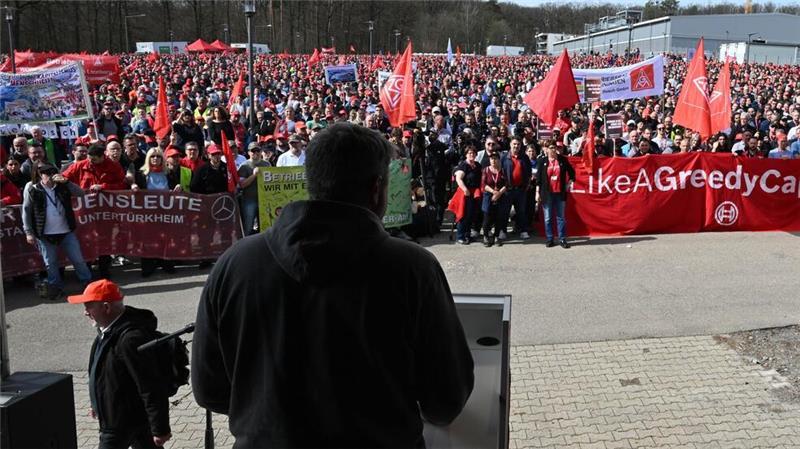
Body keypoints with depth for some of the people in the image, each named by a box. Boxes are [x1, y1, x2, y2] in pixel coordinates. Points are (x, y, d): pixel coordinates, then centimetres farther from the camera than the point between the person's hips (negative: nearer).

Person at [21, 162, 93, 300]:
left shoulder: (62, 186, 0)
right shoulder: (32, 189, -6)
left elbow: (80, 193, -6)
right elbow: (26, 211, -3)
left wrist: (66, 182, -19)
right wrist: (29, 232, -6)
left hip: (66, 231, 2)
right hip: (45, 234, -1)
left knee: (78, 259, 8)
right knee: (50, 263, 10)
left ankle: (89, 283, 21)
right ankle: (56, 287, 26)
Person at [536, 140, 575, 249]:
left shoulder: (563, 160, 2)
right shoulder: (542, 161, 0)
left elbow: (571, 172, 16)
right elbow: (538, 178, 1)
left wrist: (570, 181, 6)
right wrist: (537, 192, -2)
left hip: (560, 193, 1)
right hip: (547, 194, -1)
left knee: (561, 217, 6)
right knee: (548, 218, 5)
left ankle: (562, 239, 12)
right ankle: (549, 239, 14)